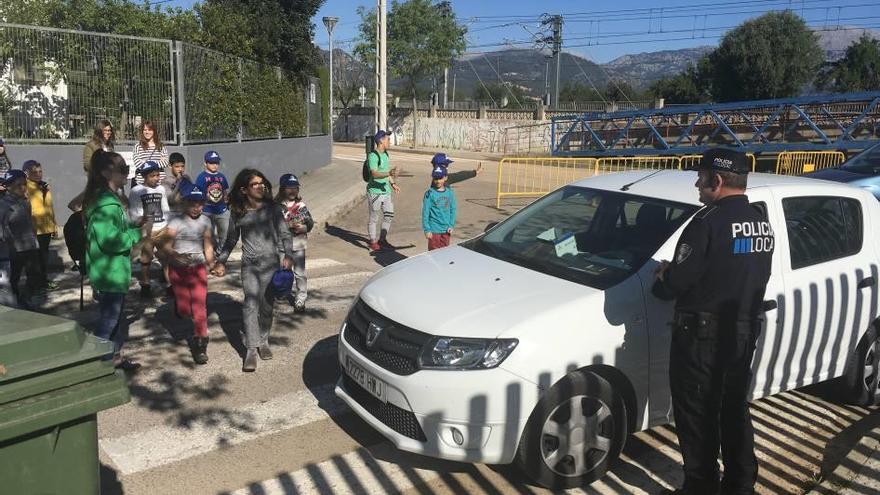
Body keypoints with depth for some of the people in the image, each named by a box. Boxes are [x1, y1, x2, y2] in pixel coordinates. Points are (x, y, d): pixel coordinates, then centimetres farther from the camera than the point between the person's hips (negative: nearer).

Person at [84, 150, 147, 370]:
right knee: (108, 321, 1)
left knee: (117, 318, 21)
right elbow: (111, 240, -29)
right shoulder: (106, 203, -23)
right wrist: (140, 232, -19)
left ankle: (115, 357, 34)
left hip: (113, 271, 11)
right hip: (109, 273, -11)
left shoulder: (108, 198, 11)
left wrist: (134, 224, 7)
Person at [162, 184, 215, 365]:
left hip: (198, 267, 2)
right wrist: (177, 256, -34)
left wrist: (210, 262, -9)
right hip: (178, 268, -2)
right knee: (184, 309, 4)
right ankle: (179, 303, 43)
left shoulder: (205, 221, 2)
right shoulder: (176, 222, -10)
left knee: (199, 305, -7)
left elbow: (208, 245, 6)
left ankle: (200, 344, 1)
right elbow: (166, 247, -16)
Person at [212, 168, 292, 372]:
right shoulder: (238, 213, 3)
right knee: (251, 305, -10)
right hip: (249, 264, 0)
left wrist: (288, 255, -12)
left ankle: (263, 341, 27)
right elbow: (231, 240, 14)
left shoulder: (272, 208, 0)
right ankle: (251, 349, -7)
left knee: (267, 305, 8)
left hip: (271, 263, 0)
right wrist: (221, 261, 10)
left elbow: (284, 234, 1)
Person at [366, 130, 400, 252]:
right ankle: (373, 242, 15)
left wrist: (393, 183, 21)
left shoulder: (385, 154, 12)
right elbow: (375, 174, -28)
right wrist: (389, 174, -42)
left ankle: (382, 239, 28)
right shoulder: (373, 156, -17)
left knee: (389, 215, 14)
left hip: (386, 191, 9)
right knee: (373, 219, 3)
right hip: (375, 192, -9)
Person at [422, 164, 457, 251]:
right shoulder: (429, 194, -10)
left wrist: (451, 225, 1)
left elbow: (453, 210, 8)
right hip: (434, 229, -4)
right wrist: (427, 230, -10)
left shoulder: (449, 192, 2)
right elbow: (425, 212, -9)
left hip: (446, 229, 4)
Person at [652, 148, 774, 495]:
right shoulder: (761, 223, 9)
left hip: (703, 334, -8)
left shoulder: (711, 220, -19)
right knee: (735, 409, 19)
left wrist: (661, 279, 2)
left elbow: (678, 281, -21)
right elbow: (756, 278, 16)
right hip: (745, 331, 9)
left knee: (697, 413, 4)